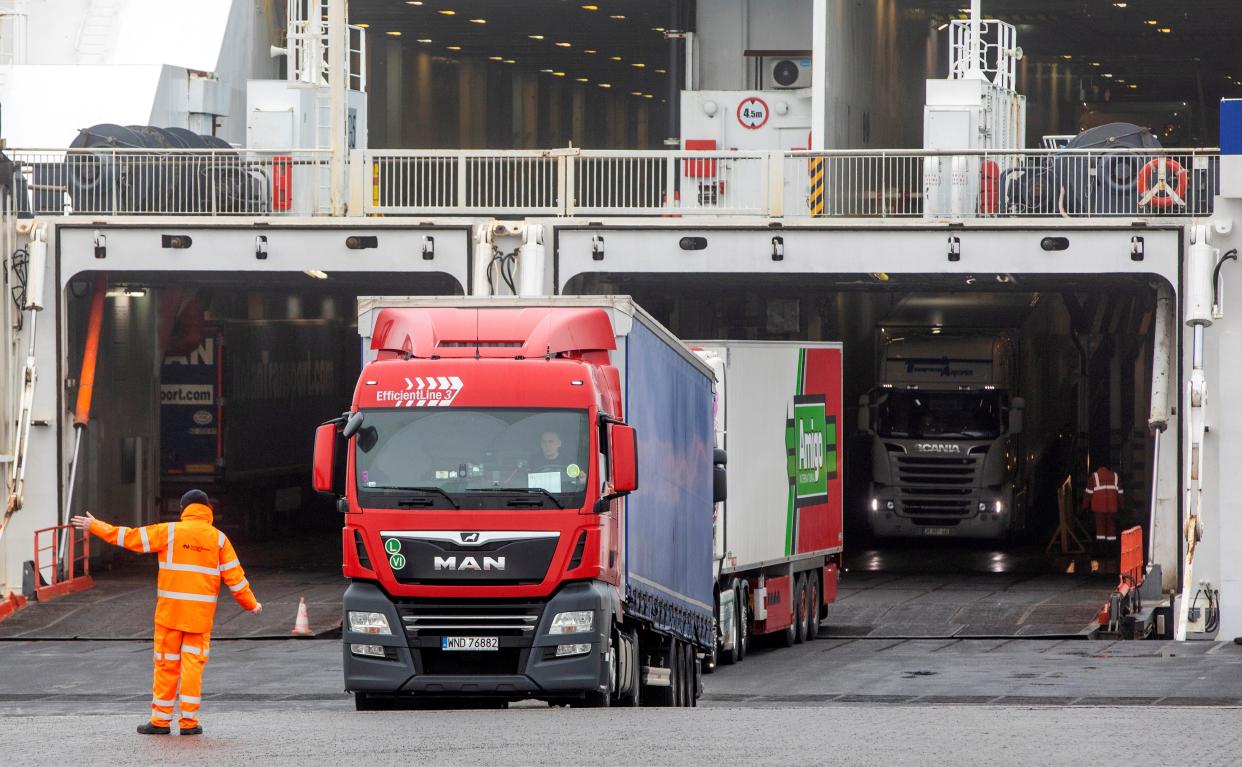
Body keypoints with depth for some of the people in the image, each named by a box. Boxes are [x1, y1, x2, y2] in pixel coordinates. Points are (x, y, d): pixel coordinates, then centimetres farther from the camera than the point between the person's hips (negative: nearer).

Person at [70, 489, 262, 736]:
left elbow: (130, 537, 0)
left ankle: (161, 720, 9)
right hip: (201, 614, 1)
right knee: (193, 664, 4)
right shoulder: (218, 538, 2)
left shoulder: (169, 532, -2)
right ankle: (189, 722, 1)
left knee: (166, 664, 6)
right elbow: (234, 575, 3)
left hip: (170, 611, -1)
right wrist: (250, 603, 16)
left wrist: (95, 526, 9)